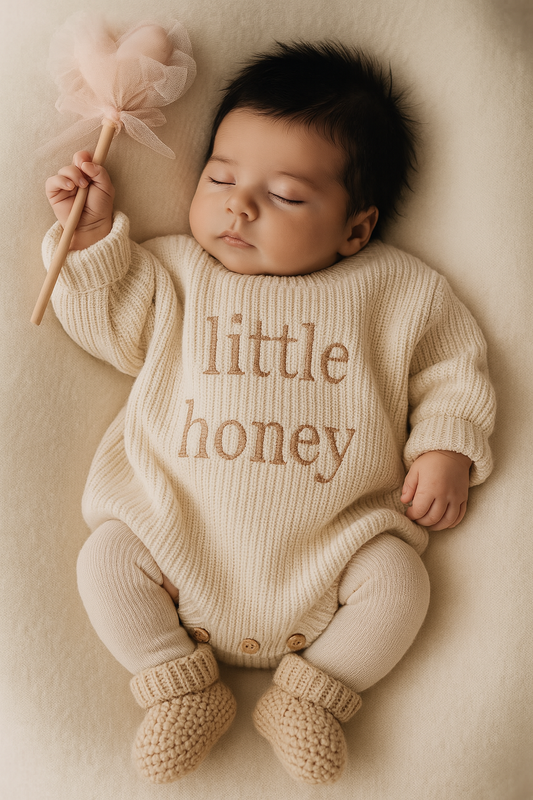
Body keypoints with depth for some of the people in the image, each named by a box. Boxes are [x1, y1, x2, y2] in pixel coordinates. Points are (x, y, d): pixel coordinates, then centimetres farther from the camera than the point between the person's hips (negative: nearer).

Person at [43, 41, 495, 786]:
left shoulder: (397, 290, 1)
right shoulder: (175, 271, 6)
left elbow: (452, 370, 7)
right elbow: (113, 326, 5)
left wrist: (446, 447, -8)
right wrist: (95, 235, -3)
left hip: (329, 534, 0)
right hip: (177, 521, 1)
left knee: (398, 580, -18)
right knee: (106, 560, -15)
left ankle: (310, 692, 7)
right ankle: (183, 688, 7)